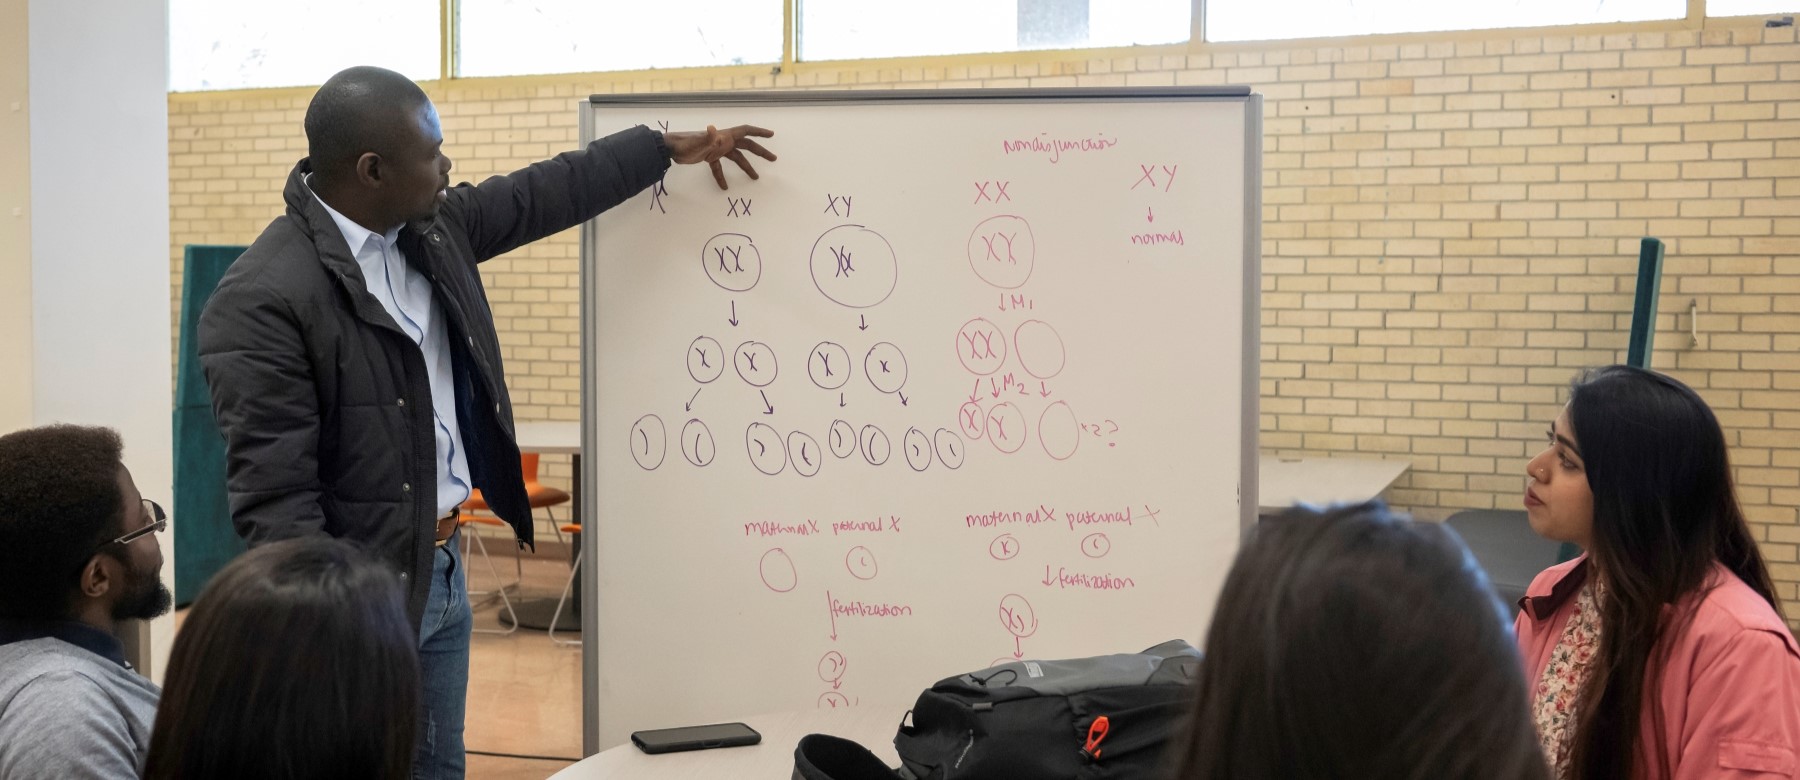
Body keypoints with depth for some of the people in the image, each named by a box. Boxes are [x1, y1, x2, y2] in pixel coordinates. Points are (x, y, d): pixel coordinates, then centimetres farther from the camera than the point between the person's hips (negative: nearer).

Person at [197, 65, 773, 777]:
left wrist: (667, 148, 25)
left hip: (444, 569, 8)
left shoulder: (434, 227, 4)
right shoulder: (263, 300, -21)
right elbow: (273, 497, -23)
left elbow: (542, 196, 19)